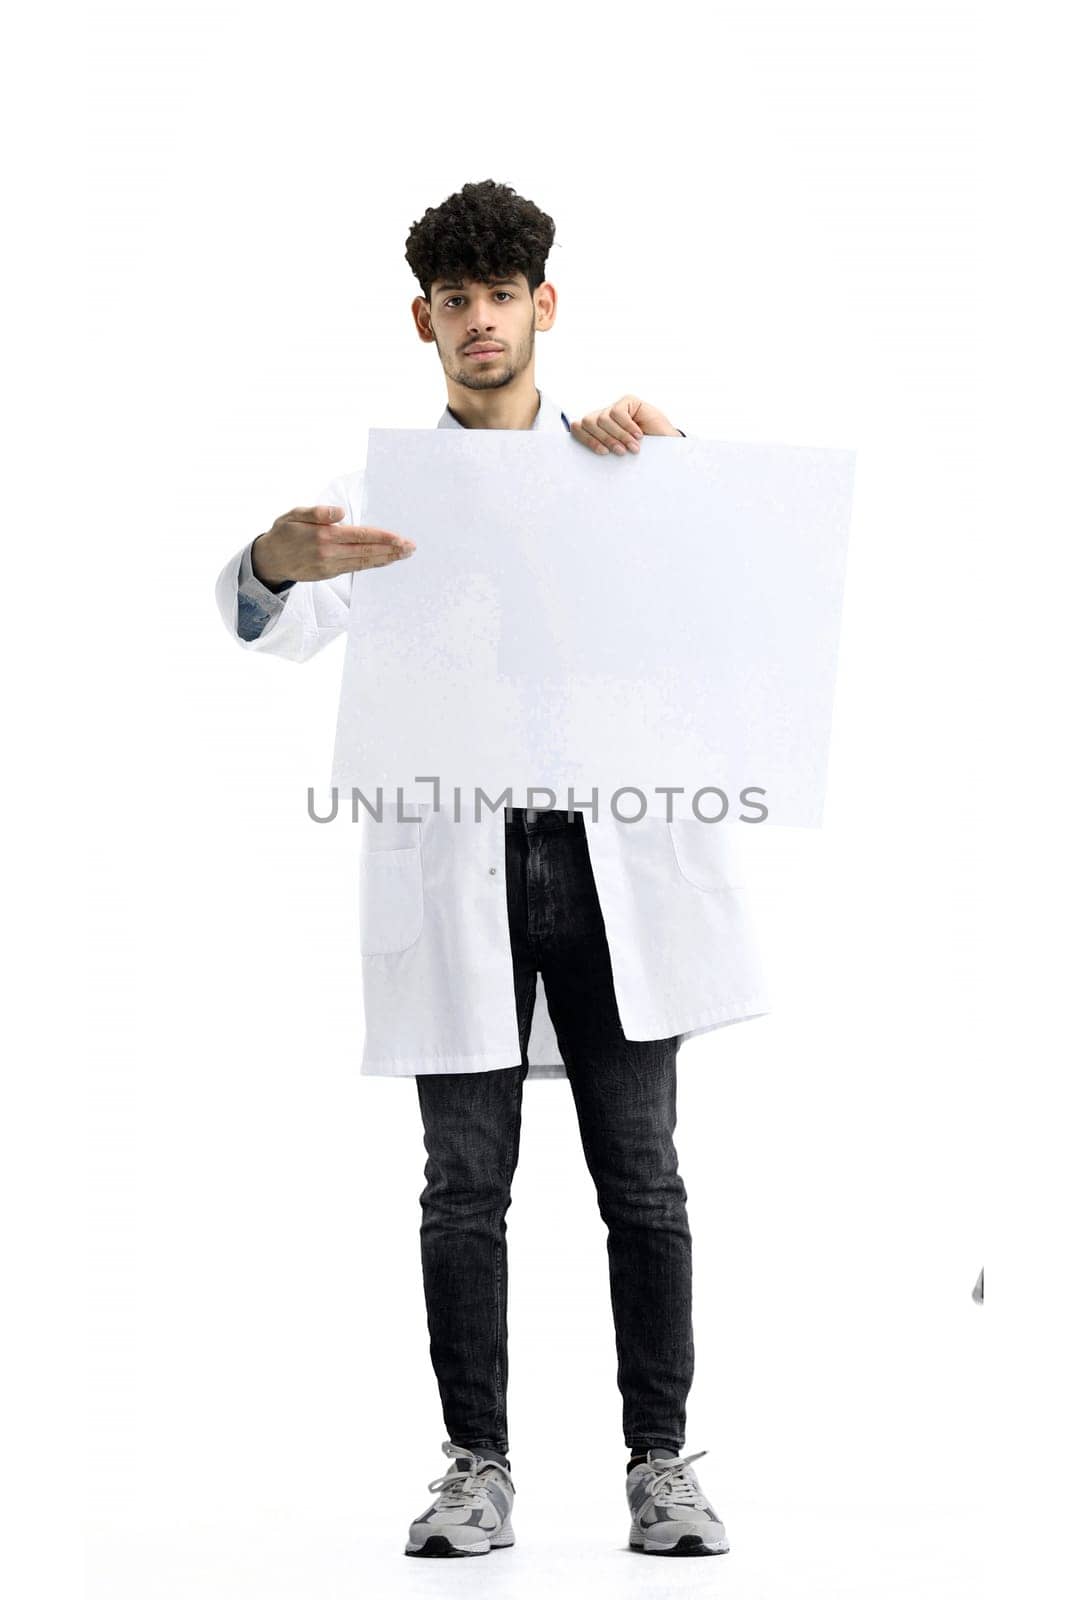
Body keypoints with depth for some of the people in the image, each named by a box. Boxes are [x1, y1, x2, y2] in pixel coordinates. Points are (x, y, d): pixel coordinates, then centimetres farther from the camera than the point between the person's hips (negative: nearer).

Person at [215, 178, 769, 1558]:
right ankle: (477, 1466, 9)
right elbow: (280, 626, -6)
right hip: (456, 866, 0)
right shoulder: (385, 488, 11)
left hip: (616, 858, 0)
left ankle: (661, 1460, 8)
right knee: (465, 1184, 1)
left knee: (642, 1176, 1)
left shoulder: (630, 472, 14)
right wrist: (280, 562, -31)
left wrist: (674, 451, -9)